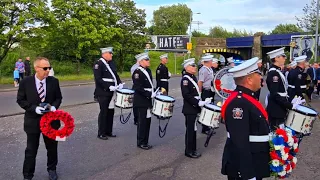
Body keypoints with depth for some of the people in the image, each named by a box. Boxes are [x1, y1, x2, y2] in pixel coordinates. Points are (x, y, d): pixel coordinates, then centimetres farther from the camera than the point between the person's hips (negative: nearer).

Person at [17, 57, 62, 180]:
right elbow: (20, 100, -4)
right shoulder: (25, 82, -9)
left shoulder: (54, 81, -5)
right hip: (33, 121, -1)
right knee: (31, 150, 8)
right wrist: (34, 108, -19)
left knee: (52, 147, 16)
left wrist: (54, 106, -17)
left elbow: (58, 97, 4)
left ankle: (52, 169, 38)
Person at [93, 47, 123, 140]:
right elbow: (98, 79, -17)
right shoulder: (98, 64, -10)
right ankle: (101, 133, 10)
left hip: (111, 92, 8)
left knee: (111, 112, 11)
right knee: (103, 112, -1)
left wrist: (119, 83, 1)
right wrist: (109, 87, -22)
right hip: (103, 93, -7)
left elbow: (115, 75, 19)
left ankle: (108, 131, 22)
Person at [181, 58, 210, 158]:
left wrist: (201, 102, 9)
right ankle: (189, 151, 10)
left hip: (194, 108, 9)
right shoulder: (185, 79, -16)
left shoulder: (193, 77, 13)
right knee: (190, 130, -1)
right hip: (190, 109, -9)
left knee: (193, 129, 15)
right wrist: (198, 103, -24)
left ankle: (192, 149, 26)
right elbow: (186, 95, -24)